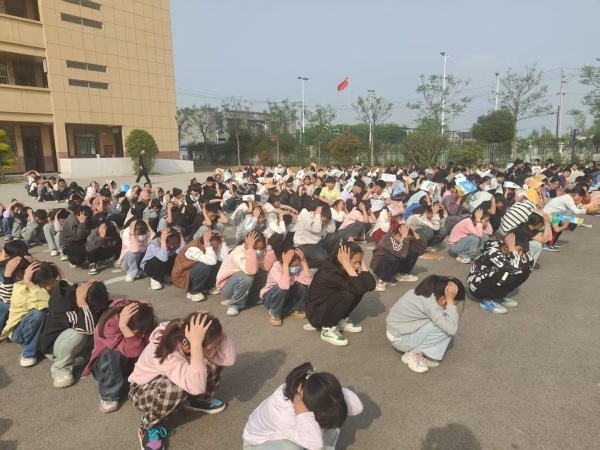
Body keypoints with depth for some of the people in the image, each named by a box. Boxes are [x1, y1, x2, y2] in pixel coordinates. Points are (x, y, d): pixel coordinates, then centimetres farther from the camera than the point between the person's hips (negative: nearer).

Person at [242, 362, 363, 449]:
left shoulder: (312, 392, -26)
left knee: (333, 420, -18)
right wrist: (298, 401, -53)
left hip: (296, 430, 6)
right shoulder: (282, 412, -43)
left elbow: (357, 408, -25)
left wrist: (334, 391, -38)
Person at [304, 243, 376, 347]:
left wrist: (361, 262, -17)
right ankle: (328, 329, -12)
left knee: (361, 288, -9)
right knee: (348, 294, -31)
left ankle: (342, 320, 8)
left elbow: (370, 285, -16)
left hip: (330, 305, 8)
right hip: (316, 312, -8)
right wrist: (347, 265, -35)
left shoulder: (342, 268, -8)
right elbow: (360, 288, -36)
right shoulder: (329, 272, -30)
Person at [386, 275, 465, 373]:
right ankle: (415, 354, -7)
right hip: (400, 339, -9)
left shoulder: (426, 291, -2)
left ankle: (416, 350, 4)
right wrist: (450, 300, -25)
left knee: (443, 323, 3)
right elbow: (451, 329, -28)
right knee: (446, 328, -18)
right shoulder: (430, 303, -27)